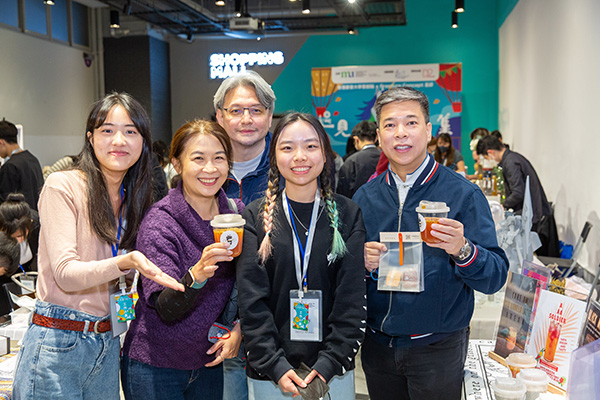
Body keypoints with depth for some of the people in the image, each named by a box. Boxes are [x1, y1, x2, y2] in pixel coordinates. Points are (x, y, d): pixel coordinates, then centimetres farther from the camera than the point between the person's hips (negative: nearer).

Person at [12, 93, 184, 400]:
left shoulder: (135, 200, 10)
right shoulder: (63, 186, -9)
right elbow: (65, 274, -17)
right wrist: (124, 262, -32)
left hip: (108, 345, 6)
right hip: (57, 346, -6)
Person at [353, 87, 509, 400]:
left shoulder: (463, 194, -10)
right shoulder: (365, 197, 2)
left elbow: (496, 277, -12)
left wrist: (462, 250, -31)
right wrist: (361, 261, -12)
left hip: (438, 348, -3)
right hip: (378, 346, 3)